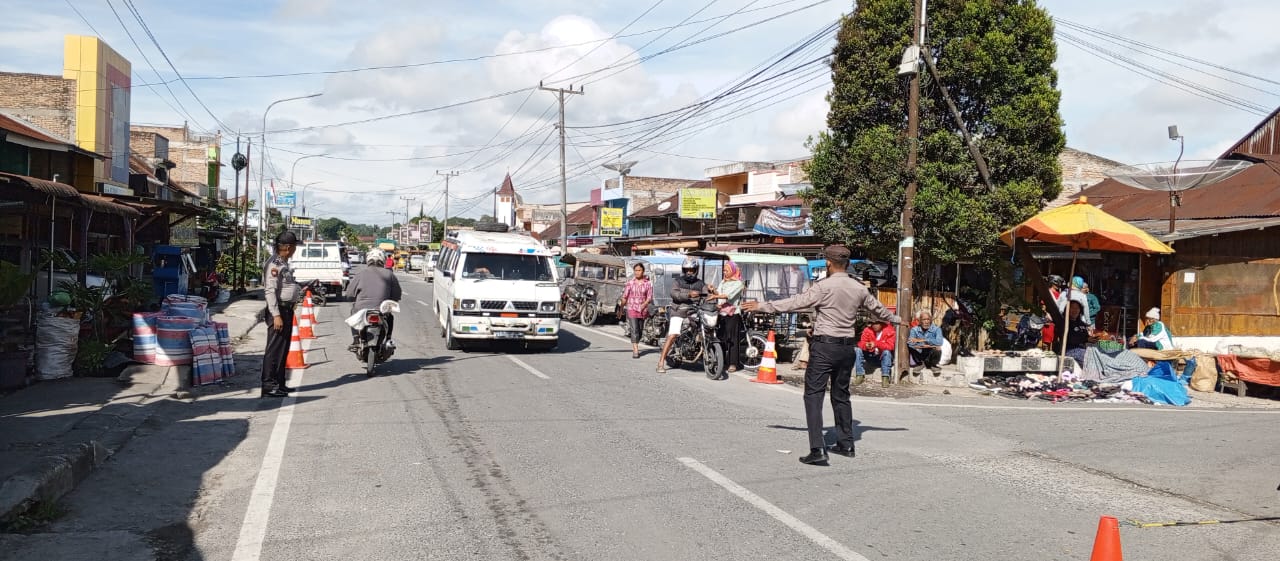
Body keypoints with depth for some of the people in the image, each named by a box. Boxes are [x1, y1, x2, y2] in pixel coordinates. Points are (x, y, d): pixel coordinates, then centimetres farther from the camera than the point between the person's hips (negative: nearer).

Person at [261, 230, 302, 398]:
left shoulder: (284, 264, 16)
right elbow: (270, 291, -21)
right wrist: (276, 315, -24)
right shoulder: (274, 264, -15)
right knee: (274, 348, -8)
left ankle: (279, 383, 23)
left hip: (287, 310, 10)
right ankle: (268, 386, -6)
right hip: (278, 310, -10)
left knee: (284, 348, 14)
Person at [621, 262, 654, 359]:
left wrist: (644, 304, -18)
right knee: (634, 330, -13)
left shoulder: (648, 283, 0)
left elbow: (649, 297, -3)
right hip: (632, 308, -2)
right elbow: (624, 296, 6)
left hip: (643, 310, 2)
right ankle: (635, 351, -16)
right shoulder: (630, 282, 1)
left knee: (640, 331, 14)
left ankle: (635, 347, 36)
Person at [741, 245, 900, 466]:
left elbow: (796, 302, -11)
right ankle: (846, 444, 28)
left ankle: (818, 449, -15)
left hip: (825, 345, -6)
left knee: (813, 395, -6)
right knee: (841, 395, 19)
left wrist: (762, 306, -4)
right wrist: (896, 319, 43)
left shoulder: (824, 286, -11)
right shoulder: (859, 289, 7)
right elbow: (878, 309, 23)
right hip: (848, 347, 6)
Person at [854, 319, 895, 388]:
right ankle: (860, 376, -17)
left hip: (884, 356, -3)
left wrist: (876, 344, -37)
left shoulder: (889, 331, -15)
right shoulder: (867, 330, -6)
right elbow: (861, 343, -9)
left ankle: (885, 378, -31)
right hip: (870, 354, 3)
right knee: (858, 350, -20)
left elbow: (890, 346, -25)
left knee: (887, 352, -35)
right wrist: (866, 345, -34)